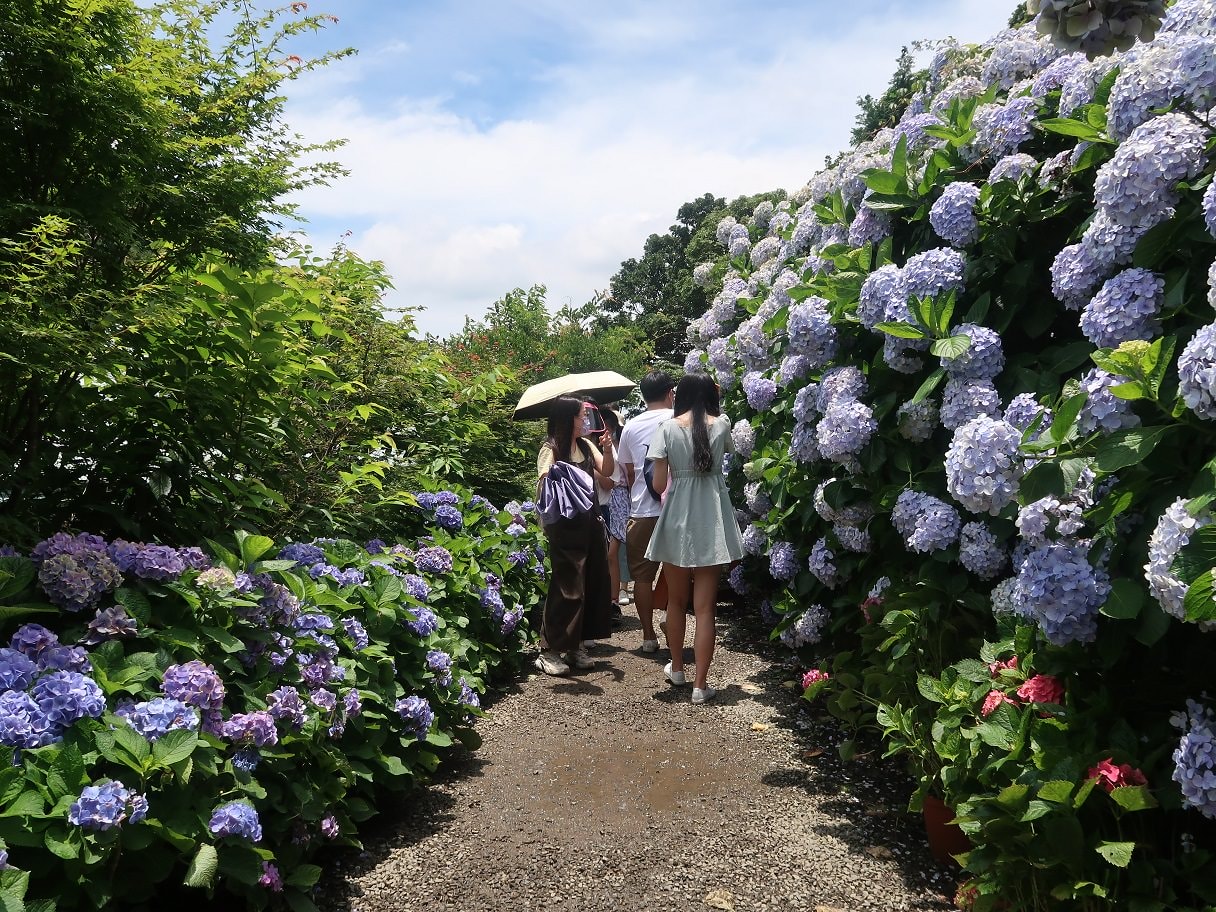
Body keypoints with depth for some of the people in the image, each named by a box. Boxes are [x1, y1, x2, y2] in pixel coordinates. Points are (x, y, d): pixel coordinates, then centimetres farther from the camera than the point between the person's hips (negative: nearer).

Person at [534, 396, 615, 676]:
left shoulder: (585, 445, 10)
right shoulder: (551, 449, -9)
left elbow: (607, 471, 7)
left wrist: (607, 449, -8)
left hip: (589, 521, 7)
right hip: (565, 525, -7)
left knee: (591, 584, 8)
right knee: (567, 587, -7)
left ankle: (575, 646, 20)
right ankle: (549, 650, 2)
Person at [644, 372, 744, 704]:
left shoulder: (667, 428, -4)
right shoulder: (721, 424, 1)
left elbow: (659, 484, -5)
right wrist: (713, 402, 29)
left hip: (677, 520, 0)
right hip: (712, 522, 0)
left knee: (676, 601, 18)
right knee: (705, 607, 3)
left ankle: (677, 668, 33)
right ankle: (700, 685, 4)